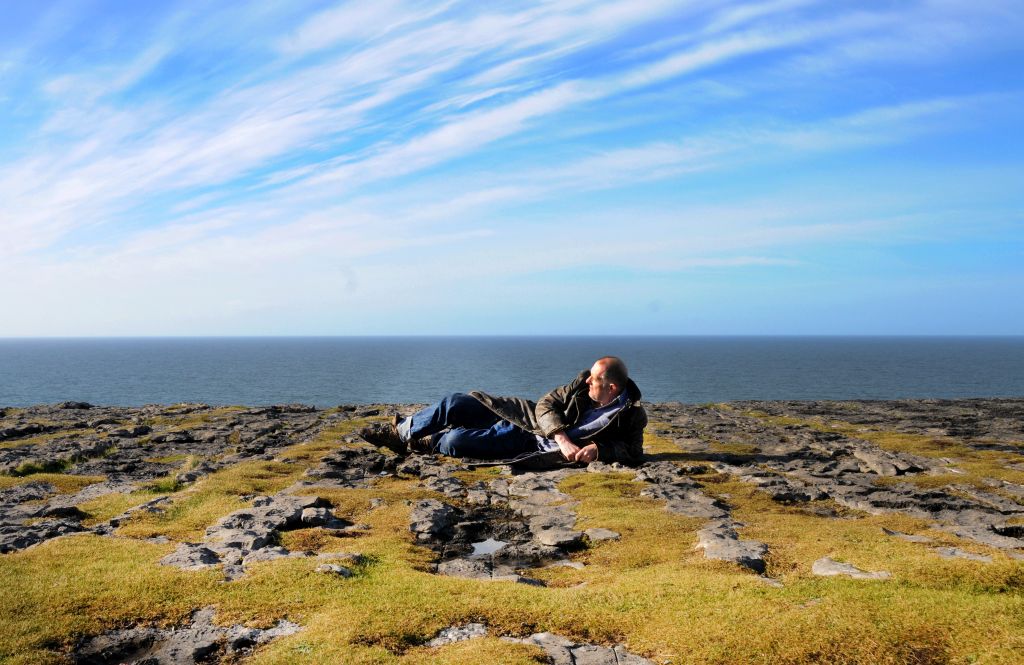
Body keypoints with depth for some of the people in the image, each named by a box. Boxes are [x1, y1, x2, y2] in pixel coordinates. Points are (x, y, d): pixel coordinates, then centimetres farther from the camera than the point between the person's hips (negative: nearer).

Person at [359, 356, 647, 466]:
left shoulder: (631, 417, -15)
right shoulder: (584, 382, -6)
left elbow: (634, 452, -11)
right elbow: (546, 404, -5)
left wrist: (599, 450, -29)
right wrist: (562, 438, -23)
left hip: (531, 445, -4)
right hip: (526, 415, 4)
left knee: (454, 442, -19)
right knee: (454, 404, -10)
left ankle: (418, 443, 14)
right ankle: (399, 430, 13)